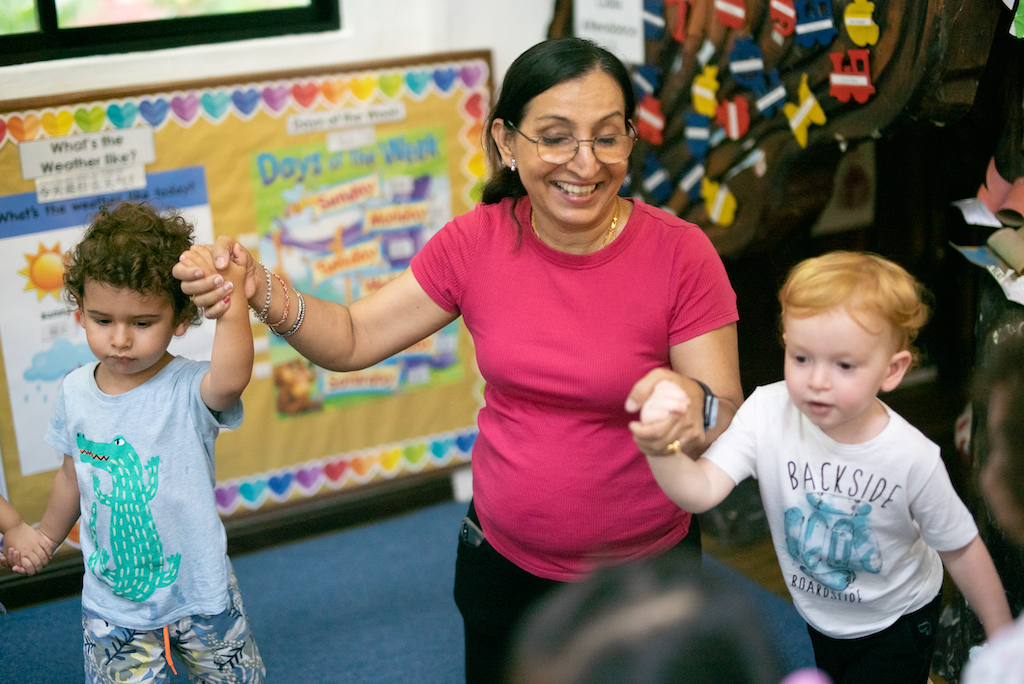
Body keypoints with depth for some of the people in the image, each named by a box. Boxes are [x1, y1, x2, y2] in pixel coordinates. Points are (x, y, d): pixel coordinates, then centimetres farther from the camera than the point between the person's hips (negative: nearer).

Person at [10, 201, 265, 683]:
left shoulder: (187, 390, -20)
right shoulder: (74, 392, -5)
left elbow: (231, 379, -47)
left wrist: (232, 302, -58)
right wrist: (44, 538, 26)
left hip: (200, 598, -3)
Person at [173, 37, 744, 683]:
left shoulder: (681, 254, -19)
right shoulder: (479, 241, -10)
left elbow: (730, 422, -18)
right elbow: (352, 339, -5)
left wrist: (697, 412, -43)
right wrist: (259, 290, -24)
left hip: (644, 569, -2)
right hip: (505, 558, 3)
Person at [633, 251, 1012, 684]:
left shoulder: (911, 458, -27)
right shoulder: (768, 413, -25)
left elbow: (961, 549, -12)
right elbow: (701, 491, -36)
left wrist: (1003, 642, -3)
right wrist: (661, 451, -57)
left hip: (897, 624, -3)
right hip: (814, 620, 3)